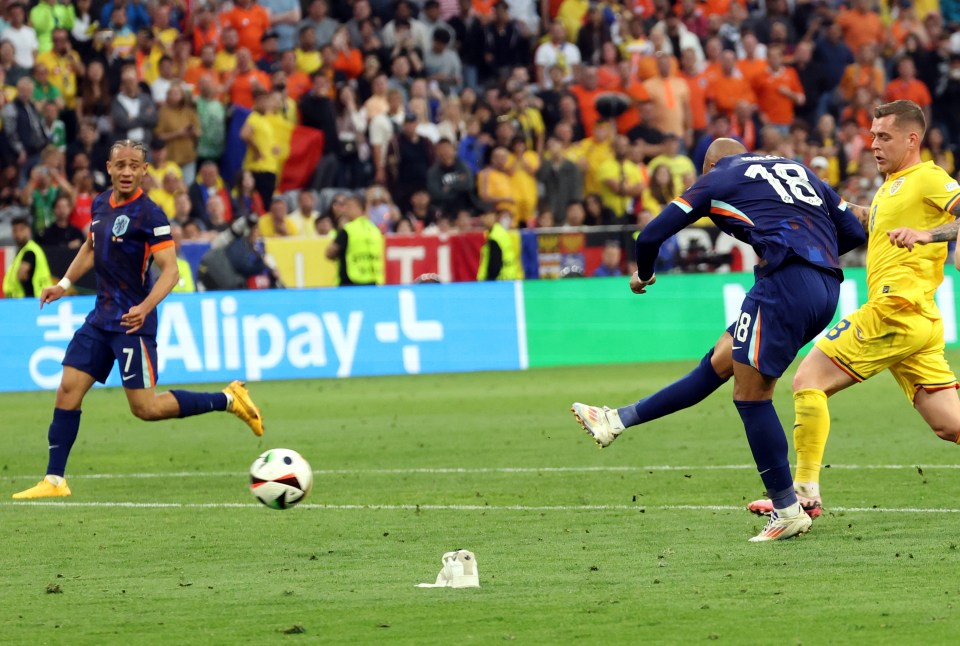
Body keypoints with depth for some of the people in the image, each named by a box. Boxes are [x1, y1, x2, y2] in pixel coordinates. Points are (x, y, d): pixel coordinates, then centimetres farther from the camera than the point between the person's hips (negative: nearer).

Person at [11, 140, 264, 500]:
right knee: (68, 391, 0)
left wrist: (145, 307, -34)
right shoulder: (100, 204, 8)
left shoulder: (148, 214, -15)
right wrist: (64, 284, 19)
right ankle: (54, 481, 5)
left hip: (131, 322, -7)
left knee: (145, 408, -8)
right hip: (101, 318, 7)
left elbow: (170, 270, -20)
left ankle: (228, 400, 7)